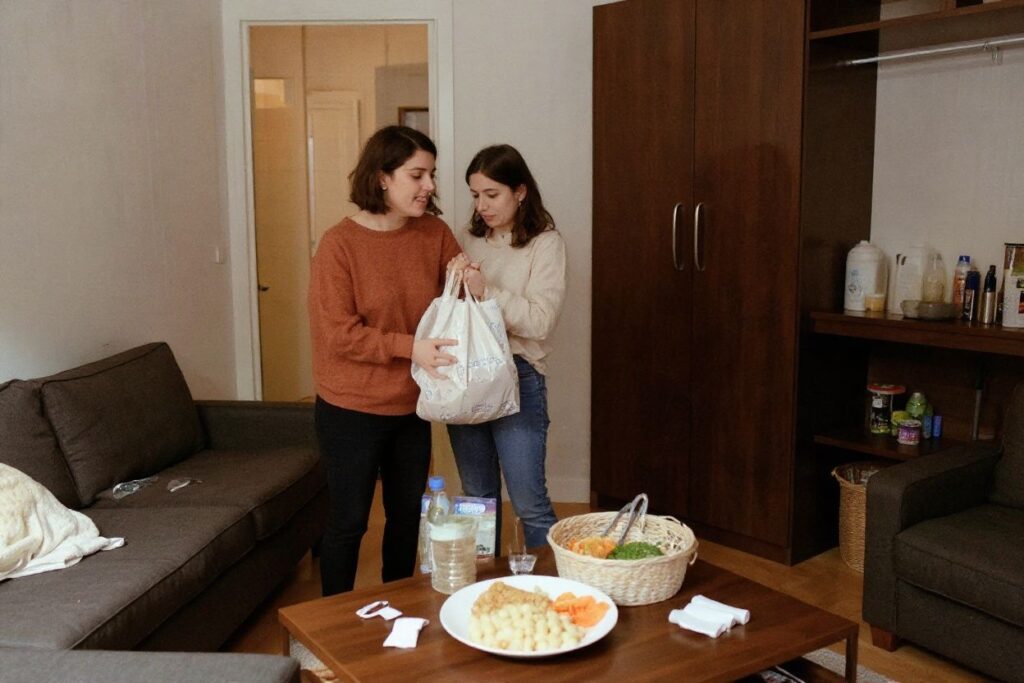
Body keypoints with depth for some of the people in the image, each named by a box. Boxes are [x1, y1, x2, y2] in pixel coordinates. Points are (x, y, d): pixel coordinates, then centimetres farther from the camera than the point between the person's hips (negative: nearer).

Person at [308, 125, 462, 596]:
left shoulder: (435, 233, -2)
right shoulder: (339, 244, -16)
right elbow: (336, 333, -18)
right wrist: (409, 347, -26)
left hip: (412, 406, 5)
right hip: (351, 411, -5)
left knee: (407, 514, 18)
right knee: (349, 520, 8)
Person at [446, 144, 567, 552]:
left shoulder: (545, 244, -7)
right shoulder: (470, 240, 9)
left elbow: (541, 321, -16)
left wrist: (487, 292, -25)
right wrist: (453, 282, -8)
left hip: (517, 377, -5)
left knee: (529, 503, -1)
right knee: (478, 499, 17)